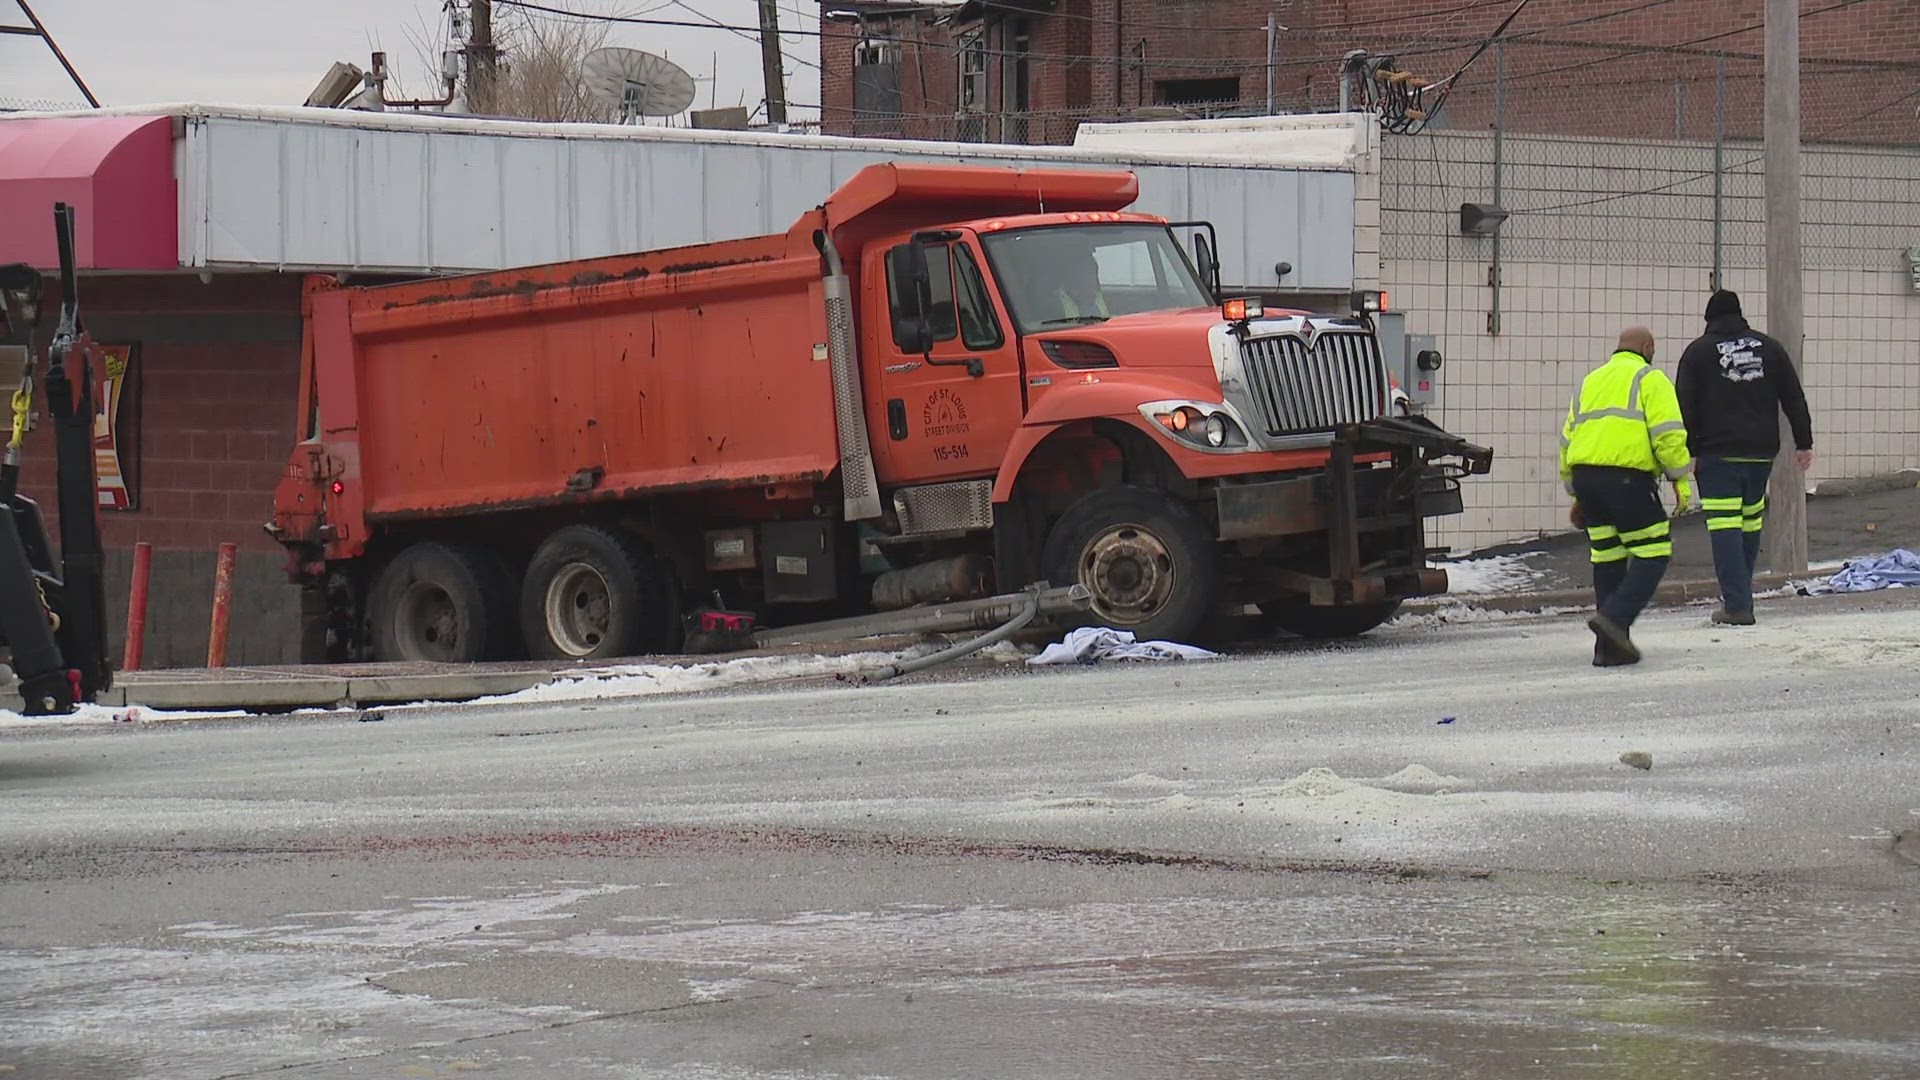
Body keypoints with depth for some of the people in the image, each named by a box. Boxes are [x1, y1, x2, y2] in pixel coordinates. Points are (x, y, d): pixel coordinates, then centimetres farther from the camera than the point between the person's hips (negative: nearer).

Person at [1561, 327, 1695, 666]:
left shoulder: (1591, 381, 25)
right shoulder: (1649, 378, 4)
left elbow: (1568, 439, 25)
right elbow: (1667, 433, -8)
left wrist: (1576, 493, 30)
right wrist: (1680, 479, -3)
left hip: (1584, 475, 7)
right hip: (1626, 476, -7)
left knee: (1608, 560, 11)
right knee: (1653, 553, -1)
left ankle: (1610, 646, 8)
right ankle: (1614, 618, -19)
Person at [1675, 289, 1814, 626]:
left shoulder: (1698, 352, 1)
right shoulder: (1768, 347, 11)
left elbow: (1686, 408, -3)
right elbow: (1794, 398, 12)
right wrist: (1803, 443, 15)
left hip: (1718, 455, -4)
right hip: (1761, 451, 4)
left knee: (1725, 526, -8)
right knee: (1751, 521, 18)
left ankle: (1737, 605, -16)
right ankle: (1740, 592, 28)